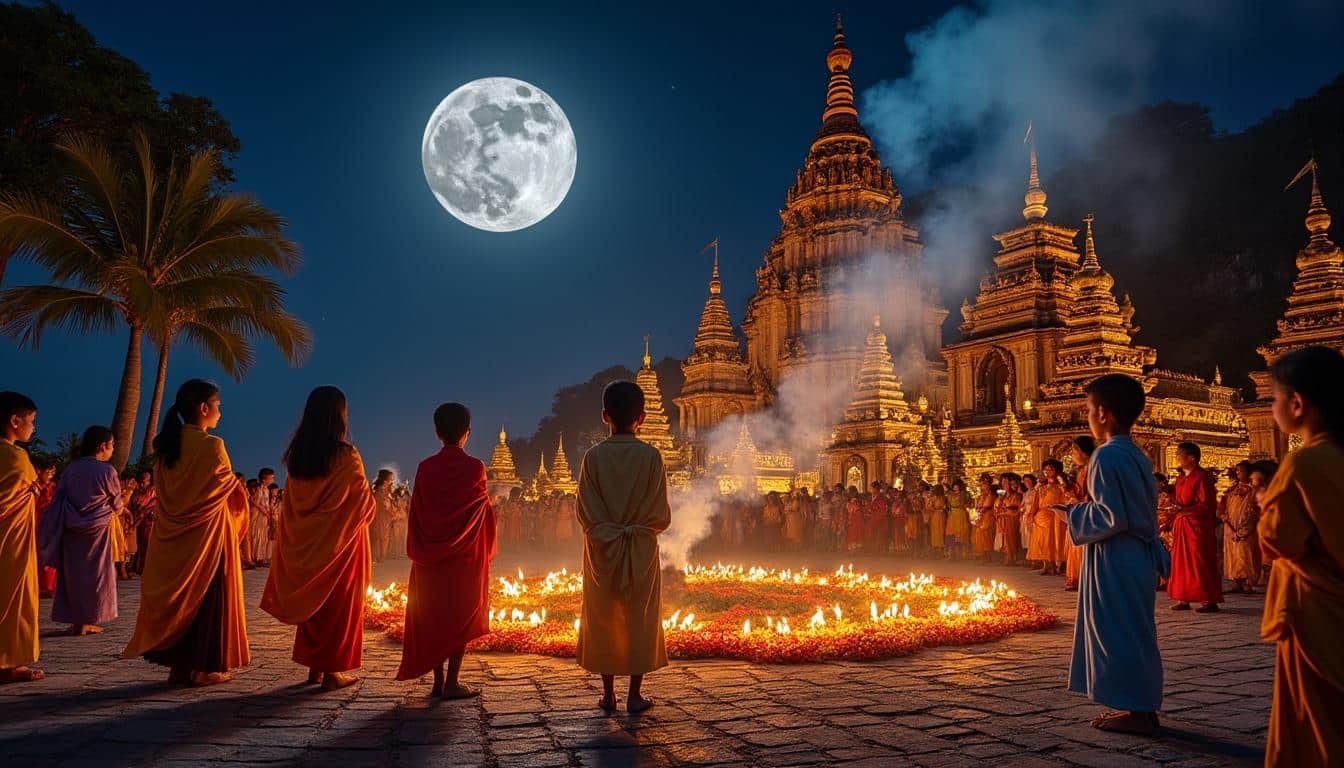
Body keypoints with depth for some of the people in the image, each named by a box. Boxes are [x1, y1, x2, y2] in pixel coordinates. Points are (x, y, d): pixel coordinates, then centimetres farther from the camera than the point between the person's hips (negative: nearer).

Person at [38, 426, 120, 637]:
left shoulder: (71, 468, 1)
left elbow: (59, 498, 4)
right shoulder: (107, 471, -12)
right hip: (96, 529, -4)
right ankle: (87, 621, 9)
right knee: (94, 573, 7)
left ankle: (76, 621, 18)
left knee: (73, 573, 13)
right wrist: (116, 513, 22)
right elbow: (116, 502, 1)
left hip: (71, 529, 5)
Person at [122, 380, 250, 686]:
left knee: (178, 595, 13)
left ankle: (178, 664, 20)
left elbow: (164, 490, 12)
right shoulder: (211, 445, -16)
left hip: (173, 535, 7)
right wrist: (241, 487, 13)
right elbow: (230, 487, -9)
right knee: (208, 596, 3)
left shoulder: (165, 445, 6)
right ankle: (203, 668, 8)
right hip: (208, 534, -7)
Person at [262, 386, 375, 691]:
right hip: (340, 540, -5)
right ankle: (332, 671, 9)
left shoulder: (296, 454, 1)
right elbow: (364, 502, -9)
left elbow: (293, 502, 8)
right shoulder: (346, 455, -16)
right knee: (338, 602, 5)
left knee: (312, 599, 16)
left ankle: (314, 668, 22)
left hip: (305, 540, 5)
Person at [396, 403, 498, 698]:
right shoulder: (475, 468, -9)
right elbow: (484, 508, 0)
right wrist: (486, 550, 16)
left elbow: (416, 514, 2)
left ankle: (438, 682, 14)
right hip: (466, 556, -3)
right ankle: (452, 683, 3)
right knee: (462, 617, 5)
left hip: (431, 555, 3)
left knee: (433, 617, 10)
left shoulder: (425, 468, -2)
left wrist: (419, 552, 10)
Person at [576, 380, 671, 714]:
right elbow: (662, 515, -7)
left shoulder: (593, 456, -6)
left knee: (602, 620, 11)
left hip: (602, 549, 1)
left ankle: (608, 694, 18)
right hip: (641, 550, -1)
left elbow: (585, 512, -7)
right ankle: (634, 695, 14)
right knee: (639, 619, 9)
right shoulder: (651, 456, -9)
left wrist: (608, 532, 6)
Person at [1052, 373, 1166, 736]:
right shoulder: (1137, 456, 12)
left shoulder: (1107, 455, -18)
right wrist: (1084, 508, 19)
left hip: (1116, 560, -10)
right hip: (1140, 553, 10)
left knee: (1119, 631, -1)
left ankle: (1137, 713, 6)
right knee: (1135, 630, 16)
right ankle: (1142, 706, 24)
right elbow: (1140, 509, 16)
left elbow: (1112, 516, -22)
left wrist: (1073, 515, -7)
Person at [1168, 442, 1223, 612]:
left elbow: (1207, 505, -16)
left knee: (1201, 563, -5)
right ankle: (1183, 599, 12)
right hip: (1182, 527, 9)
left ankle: (1210, 601, 1)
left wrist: (1184, 509, -23)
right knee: (1181, 562, 8)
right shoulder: (1181, 480, 16)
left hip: (1198, 527, -9)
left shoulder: (1202, 477, -11)